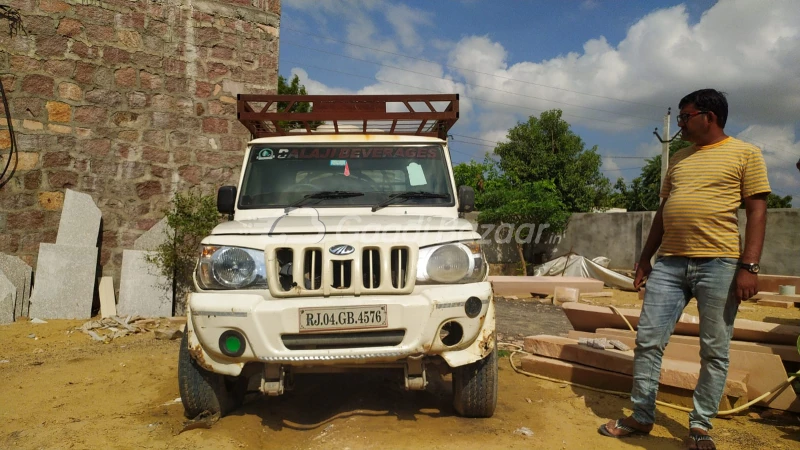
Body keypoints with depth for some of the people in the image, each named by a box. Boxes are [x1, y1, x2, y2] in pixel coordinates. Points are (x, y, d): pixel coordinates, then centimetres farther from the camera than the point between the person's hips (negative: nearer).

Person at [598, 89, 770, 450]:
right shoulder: (679, 159, 18)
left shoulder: (745, 154, 3)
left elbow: (756, 211, -3)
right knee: (647, 341, 4)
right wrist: (645, 258, 16)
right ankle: (641, 417, 16)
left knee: (714, 351, 5)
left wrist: (749, 266, -13)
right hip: (669, 263, 5)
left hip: (718, 264, -5)